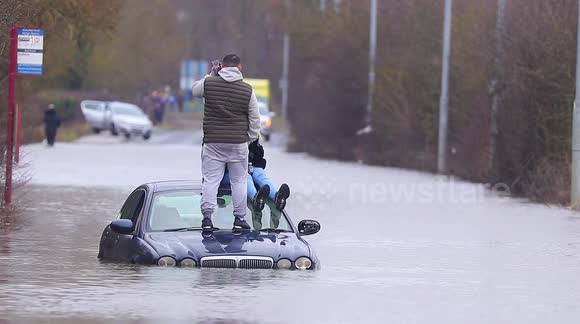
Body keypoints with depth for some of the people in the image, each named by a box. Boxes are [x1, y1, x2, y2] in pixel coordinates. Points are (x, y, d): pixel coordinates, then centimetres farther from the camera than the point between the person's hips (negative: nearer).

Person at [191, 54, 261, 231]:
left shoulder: (209, 83, -5)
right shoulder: (247, 90, -4)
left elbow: (194, 90, 18)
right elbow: (255, 119, 1)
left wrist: (210, 76, 24)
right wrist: (251, 138, 14)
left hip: (212, 142, 0)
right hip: (238, 143, 0)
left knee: (210, 180, 3)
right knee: (239, 181, 9)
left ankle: (207, 218, -3)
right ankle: (239, 218, 11)